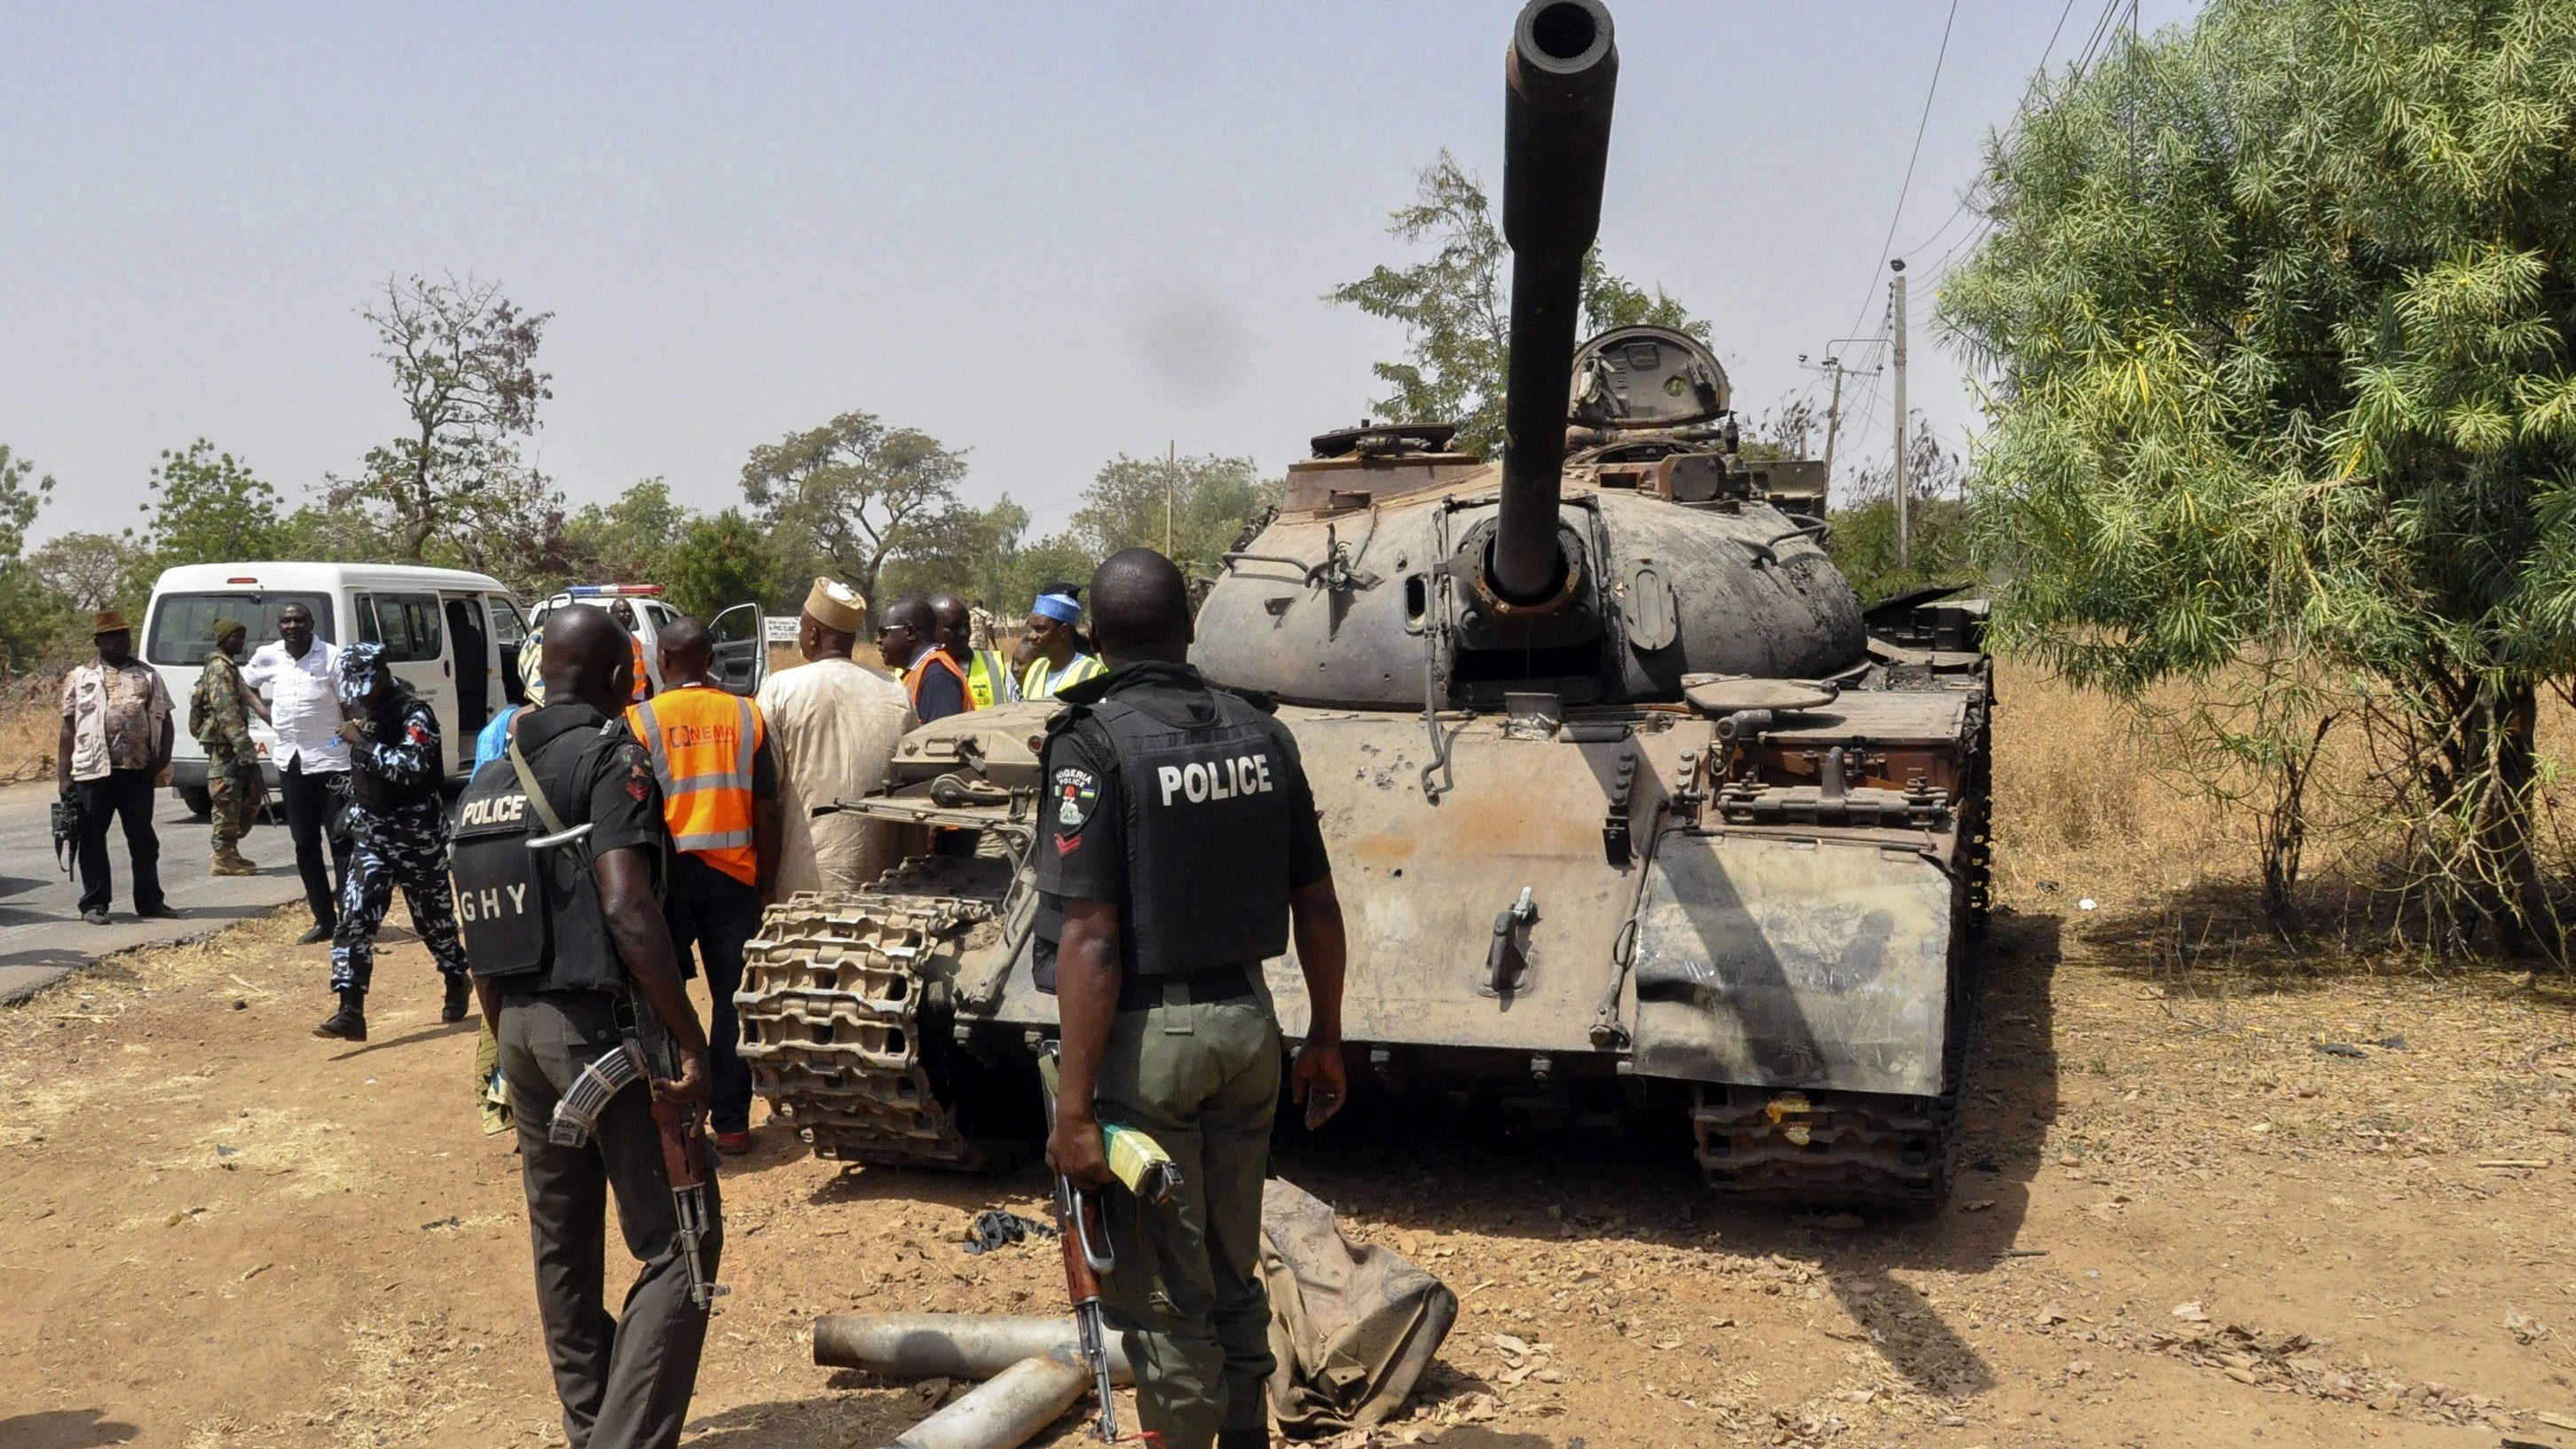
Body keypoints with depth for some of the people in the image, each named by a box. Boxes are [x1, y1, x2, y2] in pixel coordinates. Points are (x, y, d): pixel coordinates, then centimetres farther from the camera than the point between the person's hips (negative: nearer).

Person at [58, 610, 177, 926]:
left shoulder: (148, 675, 12)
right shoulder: (80, 677, 7)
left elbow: (164, 720, 12)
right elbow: (68, 729, 5)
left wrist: (163, 755, -4)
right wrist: (63, 776, 0)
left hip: (138, 770, 2)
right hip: (94, 770, -1)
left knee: (143, 838, 8)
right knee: (93, 838, 3)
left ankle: (149, 900, 16)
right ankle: (94, 903, 10)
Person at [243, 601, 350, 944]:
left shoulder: (331, 657, -8)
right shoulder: (267, 656, 5)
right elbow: (244, 683, 25)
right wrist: (264, 711, 9)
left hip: (330, 761, -5)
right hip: (290, 761, 5)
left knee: (340, 839, -4)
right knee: (305, 844, 10)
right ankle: (323, 919, 19)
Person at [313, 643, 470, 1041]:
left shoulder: (414, 713, -17)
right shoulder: (360, 705, 6)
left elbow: (411, 767, -32)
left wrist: (363, 741, -28)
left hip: (416, 831, -6)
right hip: (370, 829, 6)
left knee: (433, 915, 8)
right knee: (354, 917, -6)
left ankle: (457, 984, 33)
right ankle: (351, 1011, -9)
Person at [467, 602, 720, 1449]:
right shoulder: (611, 756, -11)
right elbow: (626, 910, -24)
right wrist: (691, 1040, -21)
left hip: (523, 1024, 8)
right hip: (601, 1023, -8)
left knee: (561, 1243, 16)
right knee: (678, 1241, -2)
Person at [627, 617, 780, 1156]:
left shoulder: (640, 720, -4)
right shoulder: (746, 716, 1)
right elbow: (767, 811, 1)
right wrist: (767, 883, 9)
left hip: (668, 871, -1)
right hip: (733, 873, 1)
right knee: (732, 1000, 9)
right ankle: (731, 1123, 11)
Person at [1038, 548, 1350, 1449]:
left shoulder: (1093, 743, -13)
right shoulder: (1260, 733, 3)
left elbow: (1091, 939, -18)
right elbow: (1317, 905, 7)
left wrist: (1074, 1106, -16)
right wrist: (1325, 1039, 18)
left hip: (1147, 1037, -6)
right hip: (1246, 1025, 6)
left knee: (1163, 1296, 6)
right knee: (1233, 1272, 20)